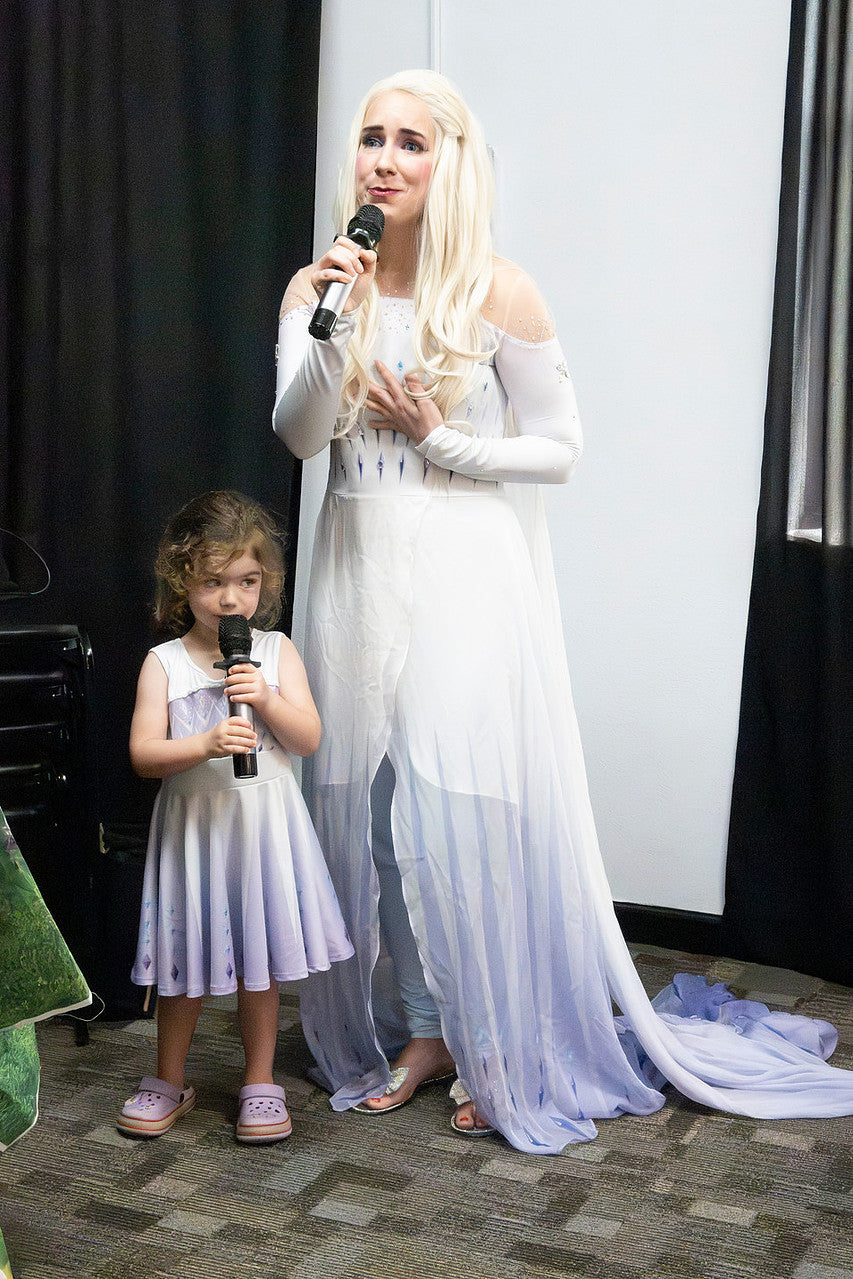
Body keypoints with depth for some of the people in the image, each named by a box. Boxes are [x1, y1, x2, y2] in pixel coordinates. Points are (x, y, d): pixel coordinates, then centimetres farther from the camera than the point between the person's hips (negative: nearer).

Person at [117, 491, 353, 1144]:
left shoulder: (276, 651, 0)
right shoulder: (165, 662, -4)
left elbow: (309, 738, -4)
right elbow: (143, 753, -10)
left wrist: (267, 699, -20)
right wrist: (207, 745, -25)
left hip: (263, 822, 1)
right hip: (193, 822, -1)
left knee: (260, 956, 9)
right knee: (185, 954, 9)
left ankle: (260, 1081, 24)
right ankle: (170, 1080, 29)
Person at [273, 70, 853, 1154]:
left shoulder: (497, 294, -5)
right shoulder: (320, 285, 7)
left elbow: (558, 449, -1)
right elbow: (297, 436, -4)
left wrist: (439, 439, -11)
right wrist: (329, 327, -17)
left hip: (464, 583, -4)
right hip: (358, 577, 5)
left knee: (468, 813, -4)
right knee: (372, 810, 7)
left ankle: (505, 1052, 13)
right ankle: (424, 1029, 23)